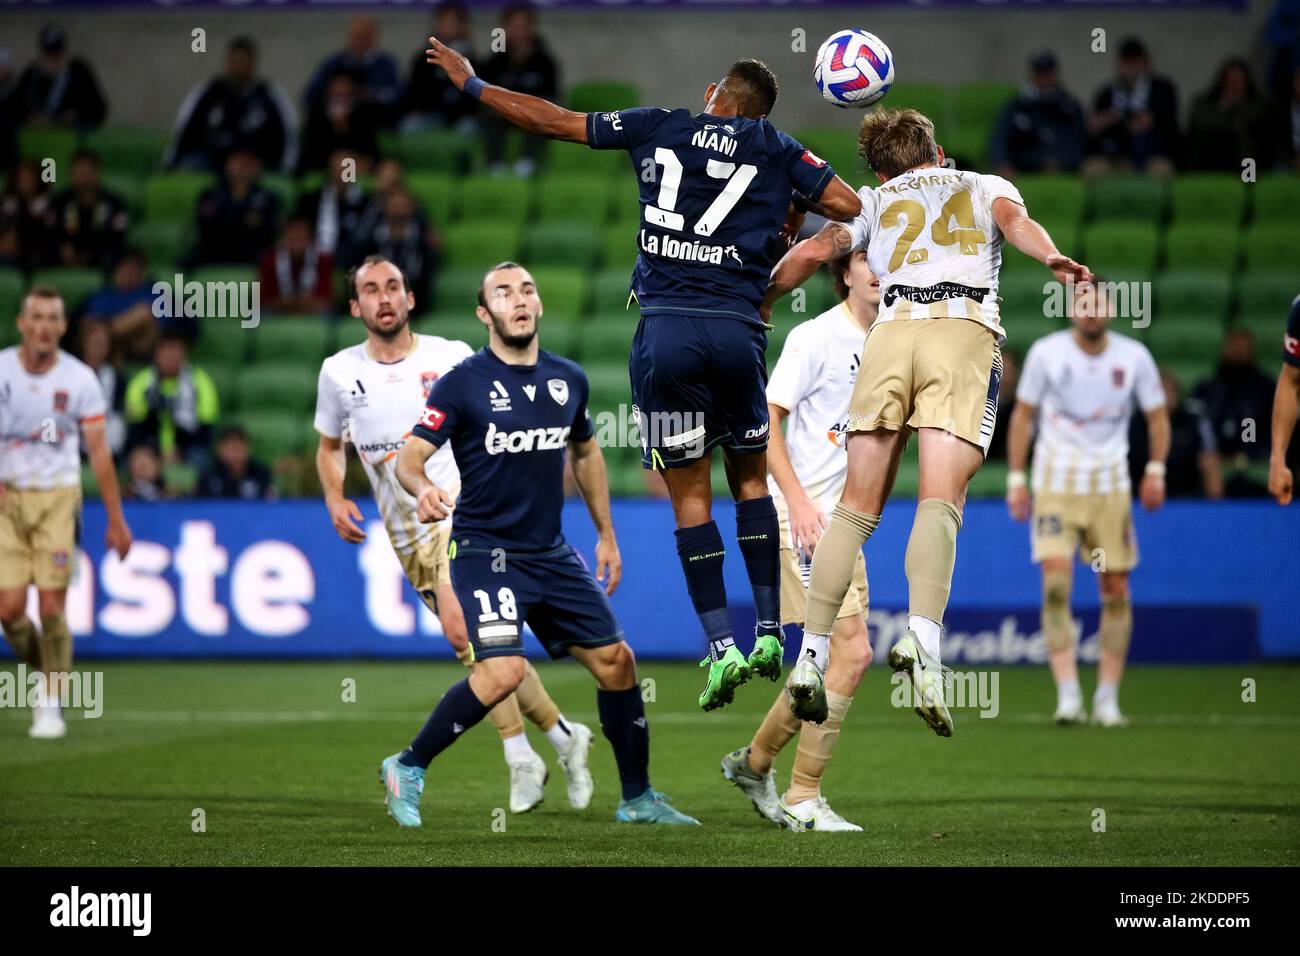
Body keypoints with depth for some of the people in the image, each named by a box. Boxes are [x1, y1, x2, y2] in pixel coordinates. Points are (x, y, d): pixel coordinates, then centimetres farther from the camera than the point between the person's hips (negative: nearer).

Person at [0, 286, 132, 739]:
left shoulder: (80, 379, -4)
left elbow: (99, 451, 0)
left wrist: (116, 520, 0)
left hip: (58, 498, -1)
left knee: (52, 607, -8)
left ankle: (51, 705, 6)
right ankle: (43, 671, 22)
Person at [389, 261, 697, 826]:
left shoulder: (567, 379, 6)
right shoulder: (462, 383, -10)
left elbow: (585, 452, 23)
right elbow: (409, 457, -13)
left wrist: (606, 535, 23)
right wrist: (423, 489, -36)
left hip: (551, 553, 6)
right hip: (484, 550, -6)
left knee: (615, 661, 5)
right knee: (503, 671, -24)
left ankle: (637, 799, 21)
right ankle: (407, 769, -6)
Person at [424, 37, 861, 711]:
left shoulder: (659, 129, 12)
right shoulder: (777, 150, 11)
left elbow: (551, 121, 16)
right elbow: (849, 206, 5)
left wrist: (469, 82, 27)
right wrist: (794, 211, 24)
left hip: (666, 326, 0)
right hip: (738, 327, 1)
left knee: (690, 493, 4)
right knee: (751, 478, 16)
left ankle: (721, 648, -2)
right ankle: (769, 635, 10)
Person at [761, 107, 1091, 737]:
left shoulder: (875, 198, 32)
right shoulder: (986, 185, 29)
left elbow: (816, 250, 17)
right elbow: (1012, 219, 6)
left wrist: (760, 302, 31)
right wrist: (1051, 258, -13)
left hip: (892, 326, 1)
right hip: (967, 326, -1)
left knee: (858, 506, 6)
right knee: (940, 501, -16)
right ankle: (923, 635, -39)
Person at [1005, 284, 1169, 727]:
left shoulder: (1134, 356, 0)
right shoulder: (1045, 353, -3)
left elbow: (1157, 415, 10)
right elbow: (1023, 414, 5)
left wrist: (1155, 470, -2)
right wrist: (1016, 478, 1)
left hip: (1110, 487, 2)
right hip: (1055, 486, -2)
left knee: (1116, 590, 2)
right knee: (1055, 583, -16)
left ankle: (1107, 698, 12)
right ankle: (1068, 696, -17)